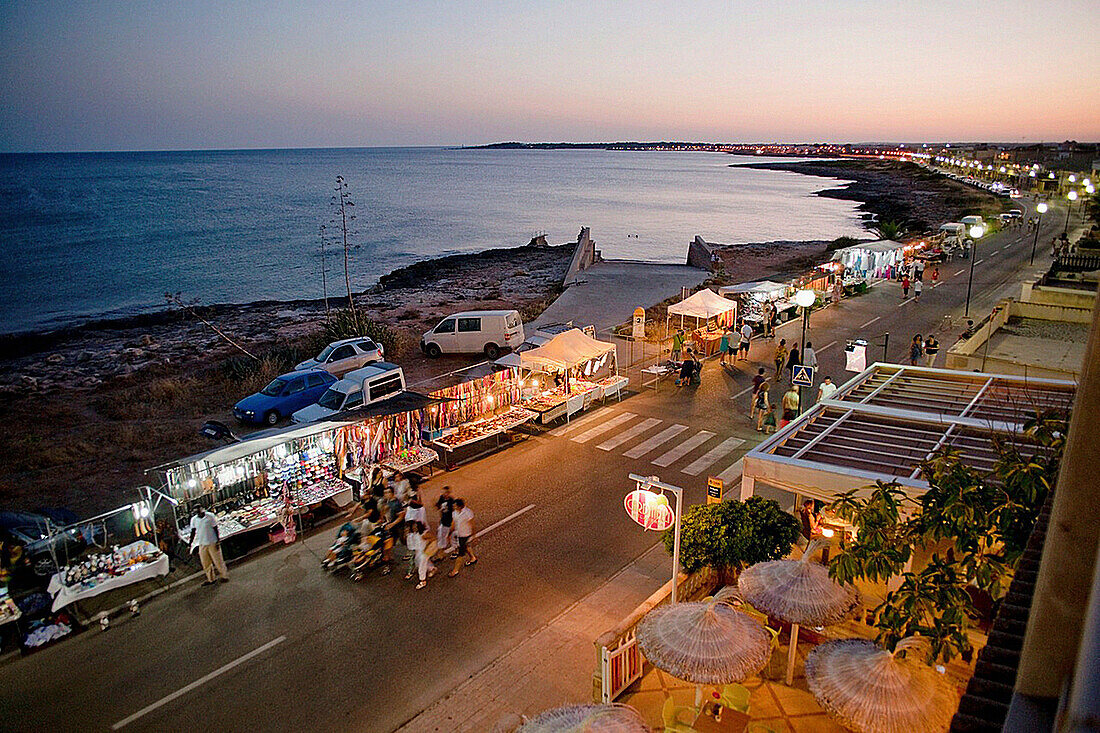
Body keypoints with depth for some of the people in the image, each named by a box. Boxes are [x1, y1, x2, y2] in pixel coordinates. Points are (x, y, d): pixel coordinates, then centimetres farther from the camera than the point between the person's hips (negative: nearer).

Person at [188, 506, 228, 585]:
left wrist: (218, 540, -9)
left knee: (218, 561, 2)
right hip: (202, 544, 5)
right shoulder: (194, 519, 2)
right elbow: (193, 532, 11)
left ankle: (224, 576, 16)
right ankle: (210, 579, 23)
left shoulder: (210, 516, -10)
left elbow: (215, 529, -7)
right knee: (206, 563, 10)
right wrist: (190, 542, 8)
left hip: (212, 543, -4)